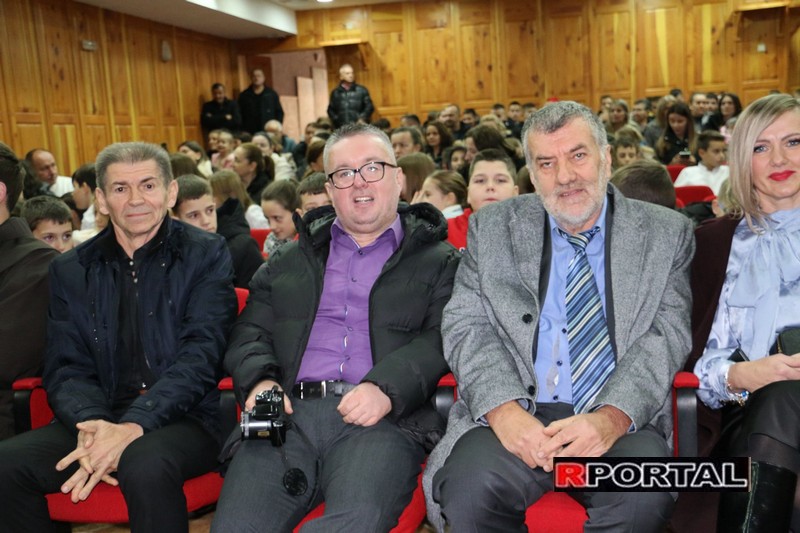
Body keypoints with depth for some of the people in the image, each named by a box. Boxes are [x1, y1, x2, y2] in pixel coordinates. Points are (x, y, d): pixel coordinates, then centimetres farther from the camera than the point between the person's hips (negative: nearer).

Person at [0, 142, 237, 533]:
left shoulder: (206, 256, 1)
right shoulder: (70, 270, 12)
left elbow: (199, 355, -9)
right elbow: (65, 369, 7)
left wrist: (133, 426, -23)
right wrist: (90, 425, -16)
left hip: (184, 417, -3)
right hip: (98, 416, 4)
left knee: (145, 466, -34)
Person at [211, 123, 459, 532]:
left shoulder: (438, 261, 15)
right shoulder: (289, 262, 26)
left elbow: (440, 340, 1)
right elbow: (250, 332, 20)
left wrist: (386, 388, -16)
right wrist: (259, 380, -2)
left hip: (381, 420, -2)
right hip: (288, 413, 3)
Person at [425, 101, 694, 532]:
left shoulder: (666, 234, 9)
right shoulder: (492, 229, 10)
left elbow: (667, 334, 0)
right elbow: (467, 328, 2)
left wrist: (612, 418, -17)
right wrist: (504, 410, -16)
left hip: (622, 420, 0)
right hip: (515, 418, 0)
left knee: (643, 496, -31)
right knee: (471, 489, -30)